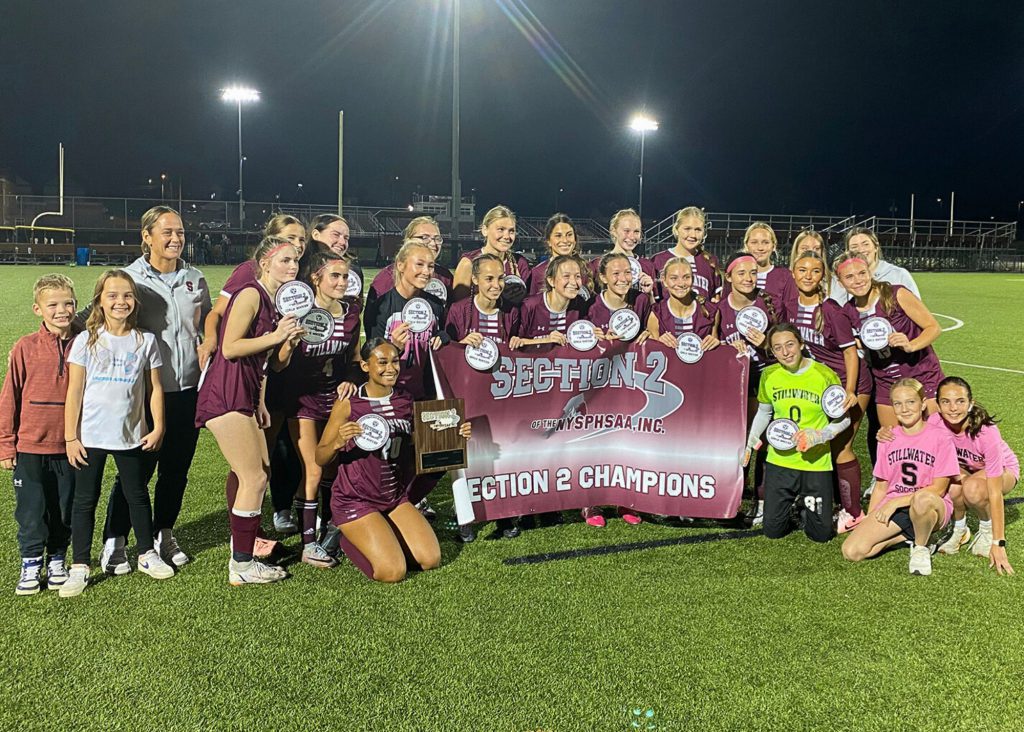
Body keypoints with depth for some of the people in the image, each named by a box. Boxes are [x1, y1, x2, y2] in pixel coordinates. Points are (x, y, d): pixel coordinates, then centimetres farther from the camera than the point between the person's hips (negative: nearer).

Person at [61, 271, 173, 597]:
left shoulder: (145, 341, 0)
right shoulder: (86, 341, -4)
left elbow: (154, 388, 4)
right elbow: (74, 391, -4)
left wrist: (158, 427, 0)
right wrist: (70, 437, -5)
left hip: (131, 435, 1)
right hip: (90, 436, -1)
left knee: (137, 495, 14)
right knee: (85, 499, 6)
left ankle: (147, 554, 29)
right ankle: (79, 567, 14)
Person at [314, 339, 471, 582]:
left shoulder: (407, 401, 0)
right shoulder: (348, 403, -13)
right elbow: (320, 458, -9)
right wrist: (338, 442, -30)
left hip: (395, 498, 5)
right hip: (355, 500, -5)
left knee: (431, 560, -6)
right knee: (393, 572, -16)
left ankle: (384, 537, 21)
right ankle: (350, 538, 13)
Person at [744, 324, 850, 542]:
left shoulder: (825, 375, -13)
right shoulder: (769, 375, -4)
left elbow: (843, 418, -4)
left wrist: (819, 436, -21)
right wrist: (749, 444, 3)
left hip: (816, 463, -2)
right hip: (779, 461, 2)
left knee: (821, 534, 5)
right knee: (773, 531, 7)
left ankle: (806, 505, 37)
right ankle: (789, 504, 39)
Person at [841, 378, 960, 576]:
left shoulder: (940, 437, -5)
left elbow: (939, 488, -10)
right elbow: (882, 486, 10)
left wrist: (896, 502, -15)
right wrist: (868, 520, 0)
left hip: (932, 506, -4)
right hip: (892, 508, 4)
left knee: (922, 500, -43)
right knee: (851, 551, -20)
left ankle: (921, 547, -11)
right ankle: (908, 535, 4)